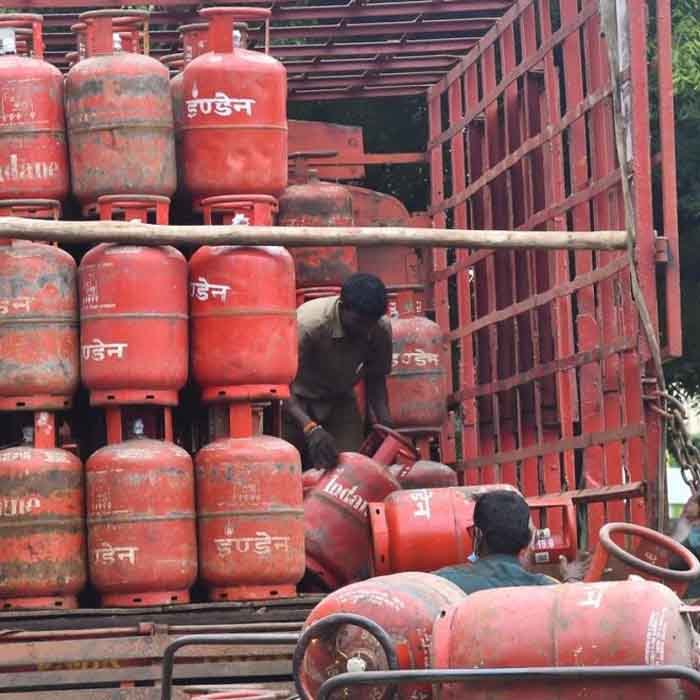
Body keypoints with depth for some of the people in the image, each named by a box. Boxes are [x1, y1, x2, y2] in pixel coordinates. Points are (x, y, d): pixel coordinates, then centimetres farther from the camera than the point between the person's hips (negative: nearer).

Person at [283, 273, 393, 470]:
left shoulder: (381, 330, -16)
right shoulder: (308, 324, -33)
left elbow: (376, 379, -1)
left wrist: (385, 421, -19)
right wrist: (311, 429, -49)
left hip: (339, 401, 4)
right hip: (296, 403, -4)